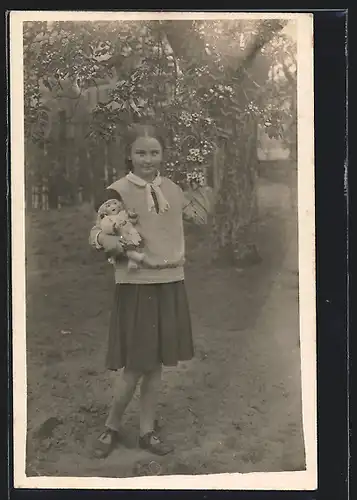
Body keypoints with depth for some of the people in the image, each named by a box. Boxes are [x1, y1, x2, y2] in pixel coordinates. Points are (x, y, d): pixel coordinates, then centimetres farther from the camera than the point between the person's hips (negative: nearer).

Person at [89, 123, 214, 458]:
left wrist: (201, 196, 8)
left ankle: (147, 431, 26)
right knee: (134, 366, -1)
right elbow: (98, 232, -13)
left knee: (155, 363, 12)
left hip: (170, 283, 5)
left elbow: (196, 217, 21)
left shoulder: (172, 189, 7)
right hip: (135, 285, -5)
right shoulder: (118, 191, -9)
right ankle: (111, 427, 23)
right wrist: (105, 240, -32)